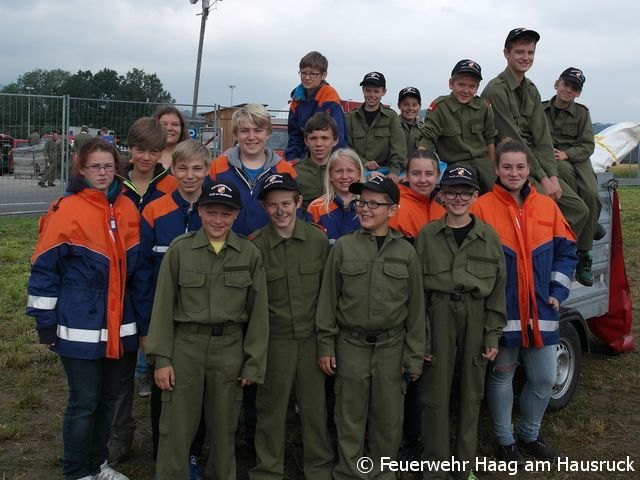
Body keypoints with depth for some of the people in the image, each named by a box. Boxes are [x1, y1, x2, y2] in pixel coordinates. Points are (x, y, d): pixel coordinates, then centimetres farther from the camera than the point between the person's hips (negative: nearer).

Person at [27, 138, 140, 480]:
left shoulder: (127, 209, 6)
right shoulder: (67, 210, -11)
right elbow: (44, 268, -9)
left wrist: (139, 316, 13)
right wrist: (45, 321, -9)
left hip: (118, 325, 5)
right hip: (81, 328, -5)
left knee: (108, 397, 16)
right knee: (84, 402, 4)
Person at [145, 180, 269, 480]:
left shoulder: (250, 254, -1)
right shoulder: (179, 249, -3)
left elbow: (258, 312, 1)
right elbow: (163, 306, -2)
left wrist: (253, 363, 1)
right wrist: (161, 358, -5)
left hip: (230, 349, 1)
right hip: (185, 346, -1)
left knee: (224, 428, 14)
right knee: (176, 428, 5)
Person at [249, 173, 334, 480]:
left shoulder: (319, 240, -3)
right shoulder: (255, 245, -8)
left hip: (311, 336, 2)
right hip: (274, 339, -1)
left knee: (315, 405, 12)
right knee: (271, 408, 10)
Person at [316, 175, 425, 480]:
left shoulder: (405, 252, 0)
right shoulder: (343, 246, -2)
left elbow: (416, 307, 2)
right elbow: (327, 299, 1)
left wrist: (414, 356, 0)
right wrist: (325, 345, -2)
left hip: (391, 346, 1)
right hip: (351, 345, 0)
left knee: (388, 418, 10)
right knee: (350, 417, 8)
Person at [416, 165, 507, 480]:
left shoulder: (488, 235, 3)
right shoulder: (427, 234, 0)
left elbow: (498, 287, 3)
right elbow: (417, 289, 0)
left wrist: (493, 335, -1)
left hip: (476, 316, 1)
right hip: (439, 315, -1)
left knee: (471, 392, 10)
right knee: (436, 393, 3)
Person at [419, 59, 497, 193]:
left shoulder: (484, 107, 4)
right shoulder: (439, 106, -8)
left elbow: (490, 140, 12)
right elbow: (427, 141, -13)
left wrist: (493, 171, 12)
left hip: (482, 162, 4)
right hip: (454, 165, -4)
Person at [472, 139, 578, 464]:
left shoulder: (547, 206, 5)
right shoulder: (482, 208, -7)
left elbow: (566, 252, 9)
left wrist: (557, 292, 0)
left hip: (540, 311, 4)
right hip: (502, 312, -4)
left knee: (544, 379, 12)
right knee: (502, 376, 10)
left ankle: (529, 435, 36)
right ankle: (505, 441, 29)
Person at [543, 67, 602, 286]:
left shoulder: (582, 112, 8)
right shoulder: (541, 110, 6)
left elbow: (587, 145, 3)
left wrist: (566, 154, -14)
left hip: (577, 159, 2)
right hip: (549, 159, -1)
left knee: (590, 194, -27)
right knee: (564, 171, -38)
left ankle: (583, 256, -18)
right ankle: (589, 225, -19)